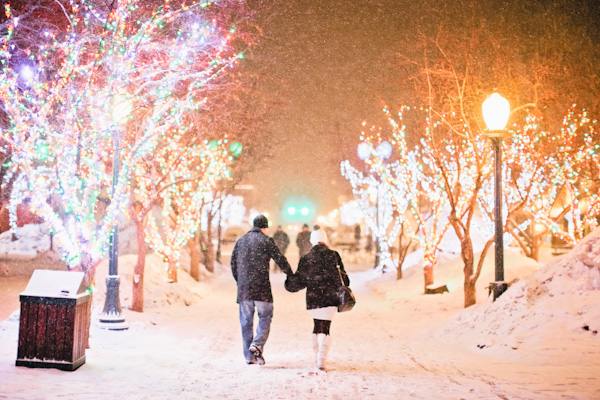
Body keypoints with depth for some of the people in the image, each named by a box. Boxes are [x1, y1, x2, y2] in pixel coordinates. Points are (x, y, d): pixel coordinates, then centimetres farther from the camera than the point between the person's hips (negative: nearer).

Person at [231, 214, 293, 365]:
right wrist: (291, 276, 11)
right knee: (265, 316, 7)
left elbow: (233, 263, 16)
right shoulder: (266, 240, -2)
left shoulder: (240, 240, 13)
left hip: (243, 287, 4)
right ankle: (257, 345, -14)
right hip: (261, 286, -4)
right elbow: (280, 259, -2)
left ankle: (249, 356, 10)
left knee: (246, 320, 9)